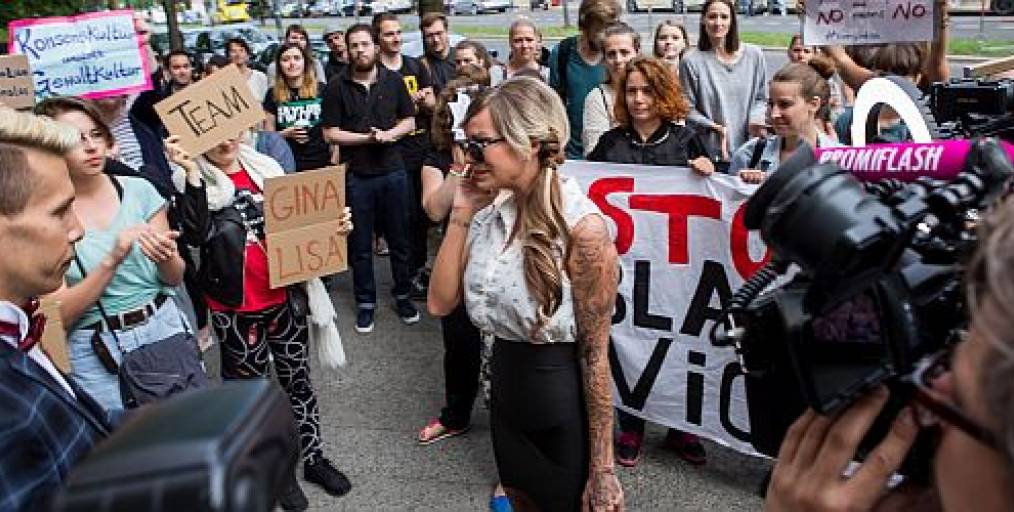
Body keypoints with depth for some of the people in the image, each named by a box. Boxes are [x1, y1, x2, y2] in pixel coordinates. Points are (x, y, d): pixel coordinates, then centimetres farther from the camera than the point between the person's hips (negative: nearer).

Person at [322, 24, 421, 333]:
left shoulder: (394, 81, 2)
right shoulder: (337, 87, -3)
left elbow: (409, 121, 8)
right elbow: (330, 133, -3)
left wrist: (389, 134, -13)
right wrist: (366, 137, -15)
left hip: (393, 171, 1)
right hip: (356, 176, -1)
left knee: (398, 238, 11)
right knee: (360, 244, 8)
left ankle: (403, 295, 27)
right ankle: (366, 302, 22)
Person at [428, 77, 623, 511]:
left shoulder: (582, 227, -23)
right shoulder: (490, 211, -3)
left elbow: (595, 353, -19)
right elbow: (440, 303, -3)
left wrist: (602, 468, -15)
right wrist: (461, 215, -11)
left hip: (563, 402, -6)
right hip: (503, 390, 7)